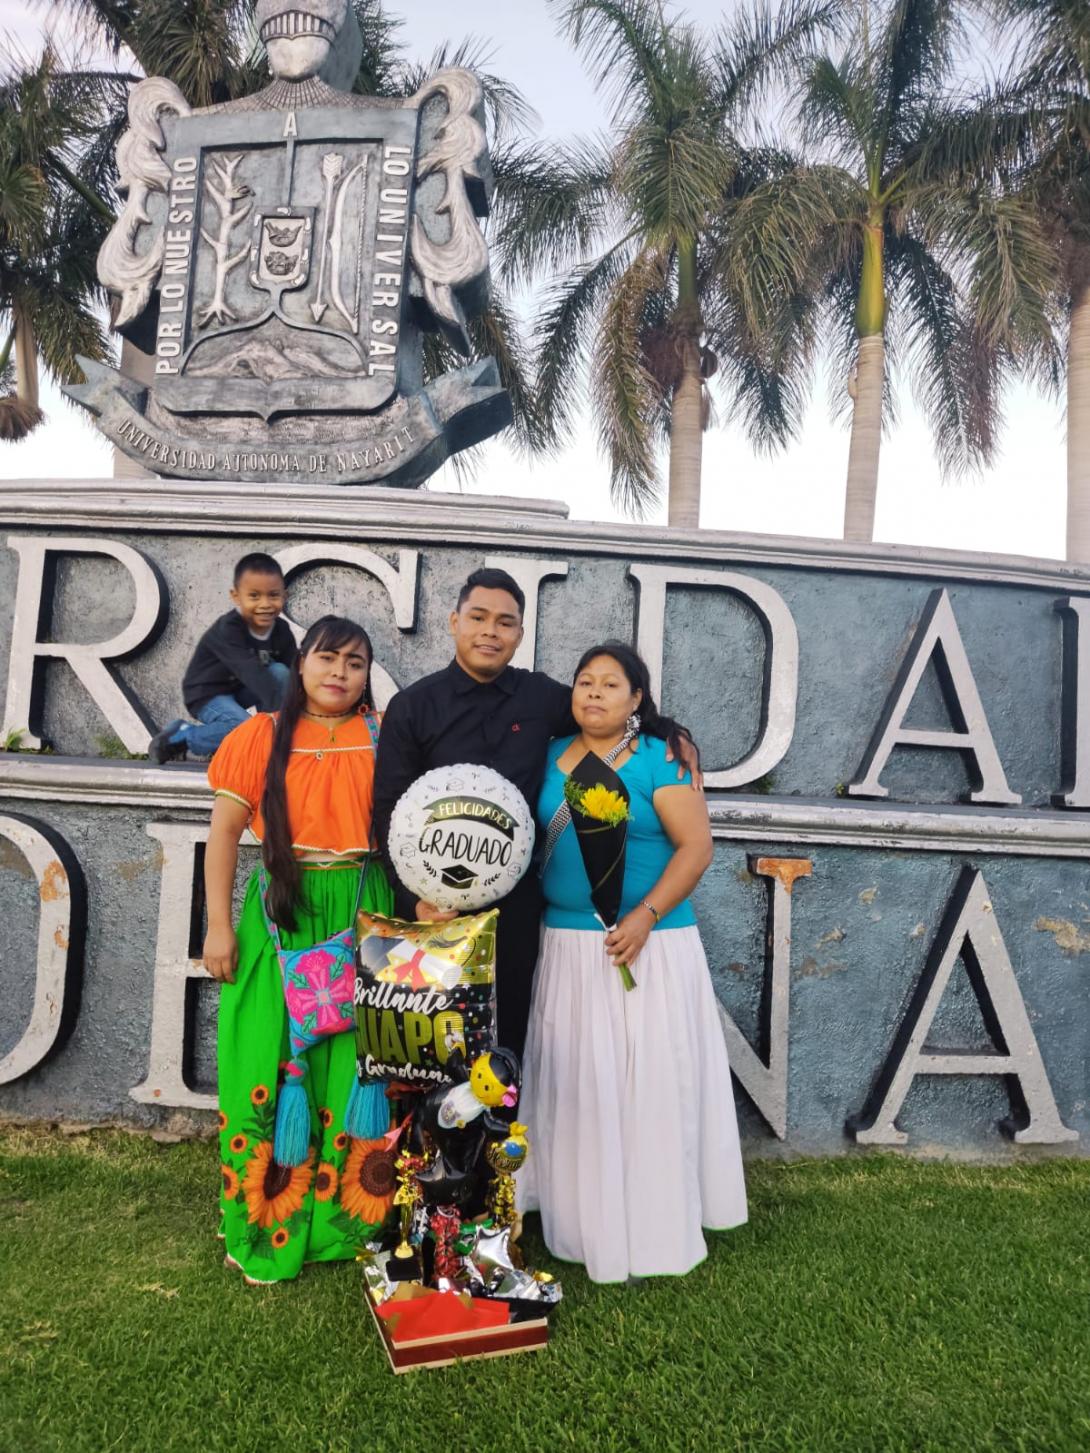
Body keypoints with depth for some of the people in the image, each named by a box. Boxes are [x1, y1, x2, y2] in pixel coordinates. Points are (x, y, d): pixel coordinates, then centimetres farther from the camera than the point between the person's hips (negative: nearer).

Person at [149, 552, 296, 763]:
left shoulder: (282, 631, -9)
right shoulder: (228, 629, -29)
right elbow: (250, 671, -41)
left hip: (240, 690, 6)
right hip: (207, 695, -6)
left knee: (280, 672, -21)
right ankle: (180, 737, -10)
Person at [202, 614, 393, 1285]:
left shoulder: (383, 738, 4)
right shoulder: (260, 737, 1)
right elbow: (225, 833, 3)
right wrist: (219, 925, -1)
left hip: (364, 916, 1)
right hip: (281, 916, -1)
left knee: (355, 1063, 7)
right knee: (272, 1059, 3)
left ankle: (346, 1213, 27)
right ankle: (271, 1223, 23)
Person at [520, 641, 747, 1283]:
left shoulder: (659, 759, -6)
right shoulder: (553, 756, 7)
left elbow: (697, 845, -11)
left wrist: (644, 917, -18)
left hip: (649, 945, -4)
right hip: (568, 946, 4)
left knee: (649, 1082, 3)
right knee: (576, 1082, 11)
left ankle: (654, 1225, 21)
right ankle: (582, 1215, 29)